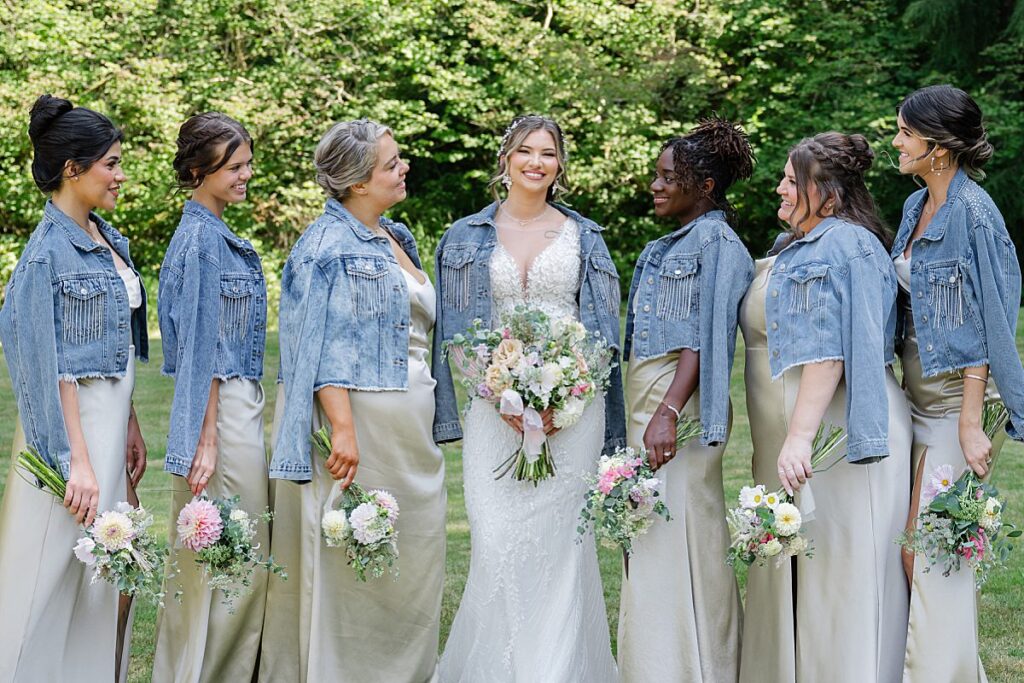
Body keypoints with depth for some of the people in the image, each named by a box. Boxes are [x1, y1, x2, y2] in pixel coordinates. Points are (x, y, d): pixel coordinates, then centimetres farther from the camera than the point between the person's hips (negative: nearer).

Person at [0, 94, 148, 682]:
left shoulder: (109, 240, 10)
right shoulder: (49, 251, -15)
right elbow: (49, 368, -18)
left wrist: (131, 428, 15)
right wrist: (77, 461, -20)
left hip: (110, 414, 8)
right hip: (71, 421, -8)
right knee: (55, 571, -1)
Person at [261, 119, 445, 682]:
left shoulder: (396, 237, 16)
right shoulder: (329, 246, -11)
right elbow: (322, 346, -17)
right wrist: (342, 428, -24)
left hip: (409, 425, 9)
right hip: (357, 418, -9)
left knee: (412, 558, 11)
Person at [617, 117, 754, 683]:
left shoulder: (715, 243, -8)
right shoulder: (663, 248, 19)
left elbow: (705, 338, -17)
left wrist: (668, 412, -25)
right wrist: (638, 414, 18)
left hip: (680, 401, -9)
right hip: (644, 400, 9)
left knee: (676, 542, -8)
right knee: (651, 543, 9)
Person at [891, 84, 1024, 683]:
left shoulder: (972, 212, -15)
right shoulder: (917, 207, 10)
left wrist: (971, 423, -20)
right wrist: (910, 391, 14)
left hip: (956, 401, -8)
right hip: (921, 397, 8)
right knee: (916, 545, 11)